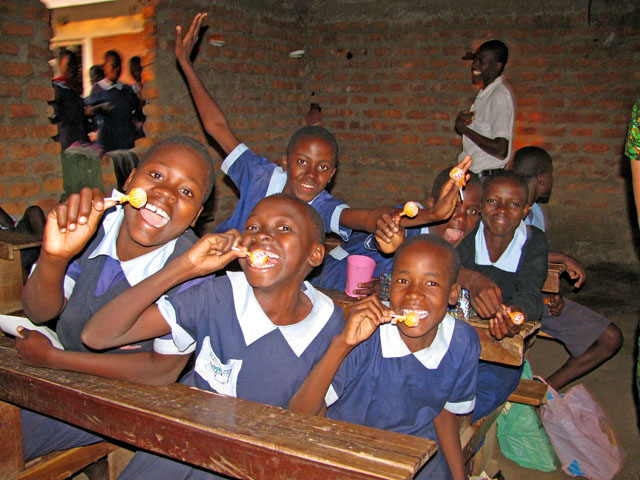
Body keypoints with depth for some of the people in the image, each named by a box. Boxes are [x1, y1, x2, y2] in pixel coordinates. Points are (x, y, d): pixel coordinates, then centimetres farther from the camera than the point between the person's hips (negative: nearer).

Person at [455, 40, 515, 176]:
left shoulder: (500, 96, -16)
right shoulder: (484, 93, 14)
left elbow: (501, 151, -24)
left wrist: (464, 128, -16)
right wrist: (460, 124, -2)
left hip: (487, 176, -9)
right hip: (472, 173, 9)